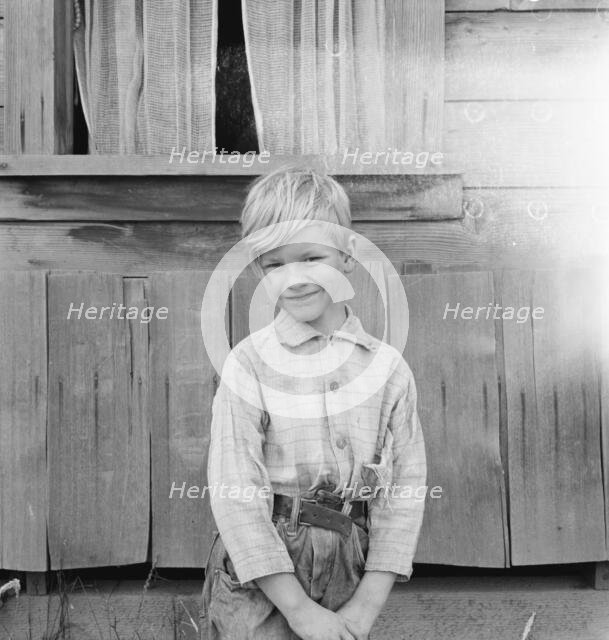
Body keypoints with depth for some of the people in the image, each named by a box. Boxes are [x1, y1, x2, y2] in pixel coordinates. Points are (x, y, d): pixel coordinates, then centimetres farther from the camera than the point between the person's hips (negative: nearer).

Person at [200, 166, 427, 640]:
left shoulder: (387, 367, -4)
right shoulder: (249, 367, -10)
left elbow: (404, 490, -3)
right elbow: (235, 495, -13)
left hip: (348, 576, 2)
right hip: (259, 583, -2)